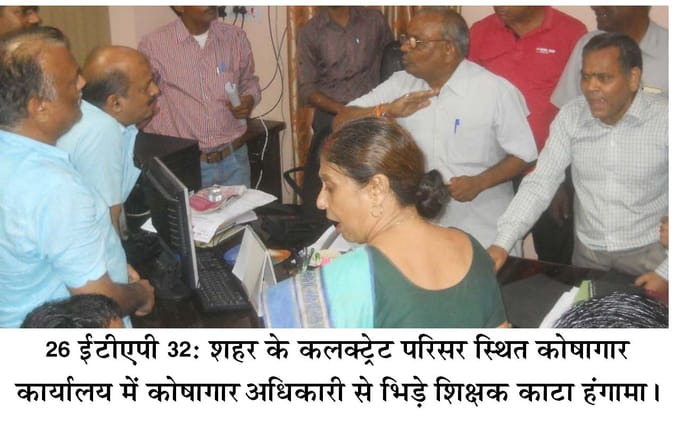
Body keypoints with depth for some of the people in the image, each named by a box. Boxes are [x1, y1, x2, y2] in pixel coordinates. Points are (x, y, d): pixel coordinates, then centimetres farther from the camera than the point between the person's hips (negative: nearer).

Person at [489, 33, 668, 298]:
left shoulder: (664, 120, -14)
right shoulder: (570, 117, -4)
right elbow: (540, 183, -6)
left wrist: (666, 271, -17)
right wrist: (502, 243, -18)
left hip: (649, 251, -3)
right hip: (588, 251, 3)